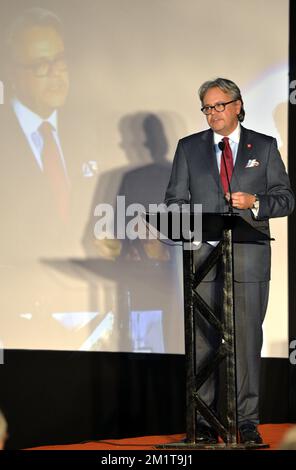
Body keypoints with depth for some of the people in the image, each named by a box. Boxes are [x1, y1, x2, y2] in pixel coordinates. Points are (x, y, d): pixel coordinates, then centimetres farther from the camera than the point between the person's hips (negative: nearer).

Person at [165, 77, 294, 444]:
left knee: (247, 338, -1)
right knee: (204, 339, 0)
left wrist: (255, 202, -12)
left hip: (249, 259, -1)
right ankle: (204, 421, 5)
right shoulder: (189, 148, 11)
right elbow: (175, 201, 9)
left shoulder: (265, 147, 9)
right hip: (204, 256, 1)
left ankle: (246, 421, 4)